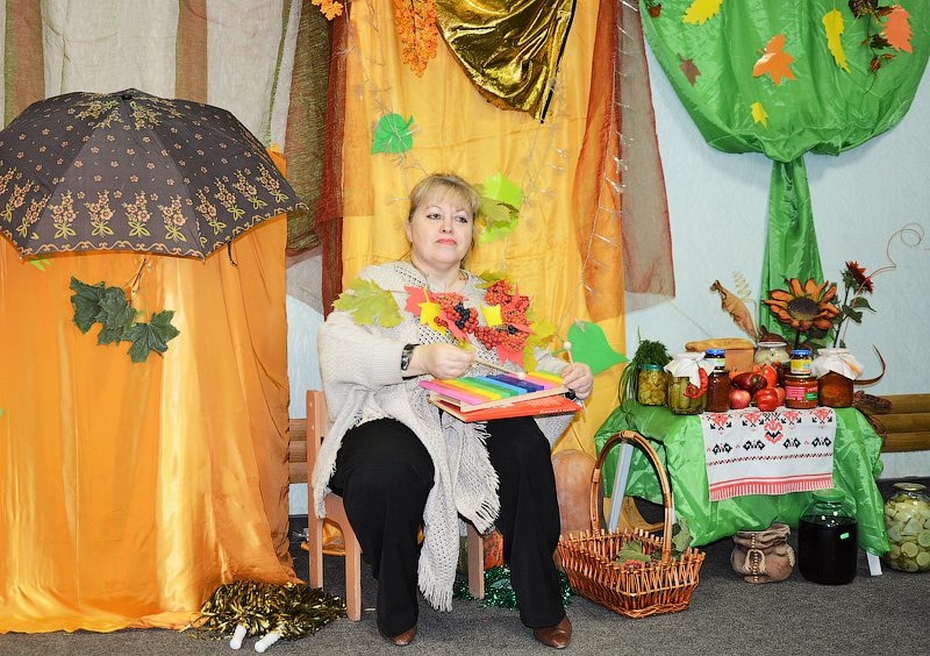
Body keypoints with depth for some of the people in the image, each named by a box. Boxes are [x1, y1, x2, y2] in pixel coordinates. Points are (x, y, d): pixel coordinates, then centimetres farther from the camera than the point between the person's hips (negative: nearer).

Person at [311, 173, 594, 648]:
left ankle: (541, 606, -12)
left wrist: (569, 376, -9)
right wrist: (419, 358, -27)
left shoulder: (488, 298, 23)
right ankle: (397, 610, -10)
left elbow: (530, 359, 15)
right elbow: (337, 346, -12)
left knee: (525, 445, -28)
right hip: (393, 420, -3)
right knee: (386, 472, -37)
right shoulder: (379, 282, 8)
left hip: (472, 426, 4)